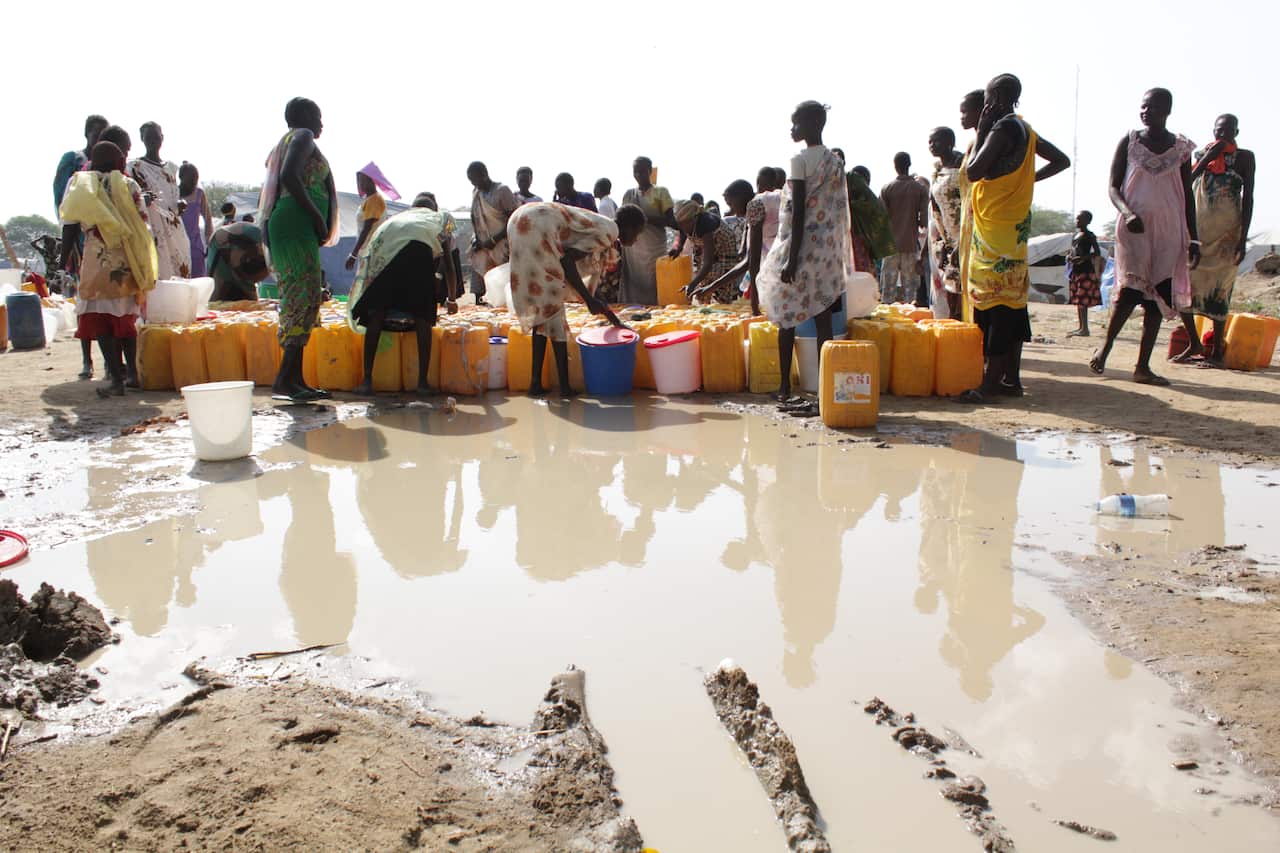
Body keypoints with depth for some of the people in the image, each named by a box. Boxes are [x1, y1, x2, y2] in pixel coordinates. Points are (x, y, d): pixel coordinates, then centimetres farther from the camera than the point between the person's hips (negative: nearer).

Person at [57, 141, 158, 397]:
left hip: (99, 259, -3)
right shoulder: (129, 184, 5)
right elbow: (142, 222, 4)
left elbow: (71, 225, -1)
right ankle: (132, 373, 21)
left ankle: (116, 379, -8)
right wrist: (142, 266, 11)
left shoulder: (81, 184, 2)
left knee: (100, 319, 0)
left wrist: (65, 257, 7)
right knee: (125, 317, 16)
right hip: (129, 261, 3)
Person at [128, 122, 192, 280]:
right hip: (150, 231, -5)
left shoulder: (171, 167, 18)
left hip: (175, 233, 5)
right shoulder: (135, 166, 2)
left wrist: (180, 205, 1)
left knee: (179, 276, 0)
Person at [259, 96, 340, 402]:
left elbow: (265, 198, 26)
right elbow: (289, 177, -18)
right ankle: (284, 380, -24)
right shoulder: (303, 137, 1)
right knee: (305, 298, -16)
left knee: (299, 300, 6)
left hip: (282, 227, 10)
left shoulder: (285, 143, 28)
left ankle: (296, 380, 4)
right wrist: (318, 216, -15)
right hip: (297, 225, -10)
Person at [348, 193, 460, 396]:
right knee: (422, 317, 5)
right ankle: (422, 381, 1)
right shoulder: (441, 219, 38)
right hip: (420, 249, -2)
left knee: (376, 314, 7)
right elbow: (448, 266, 38)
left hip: (385, 250, 2)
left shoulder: (394, 217, 43)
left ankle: (367, 380, 4)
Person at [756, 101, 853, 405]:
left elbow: (799, 212, -15)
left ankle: (785, 388, 7)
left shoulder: (800, 160, -10)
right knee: (823, 320, 5)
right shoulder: (835, 161, 11)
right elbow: (838, 210, 14)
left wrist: (792, 259, -15)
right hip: (829, 250, 7)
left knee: (786, 320, 3)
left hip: (802, 246, -6)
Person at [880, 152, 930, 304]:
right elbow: (924, 221, -8)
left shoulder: (886, 189, -2)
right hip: (911, 243, 0)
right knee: (910, 285, 4)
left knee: (888, 285, 4)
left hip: (891, 244, 0)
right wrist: (913, 223, 13)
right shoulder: (920, 189, -2)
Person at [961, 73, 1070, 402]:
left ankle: (992, 381, -8)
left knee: (995, 299, -9)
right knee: (1011, 300, 9)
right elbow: (1061, 160, 25)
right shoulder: (1024, 129, 17)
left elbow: (973, 172, -15)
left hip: (996, 227, -9)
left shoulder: (1003, 129, -12)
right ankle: (1011, 378, 13)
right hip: (1014, 225, 9)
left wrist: (981, 133, -4)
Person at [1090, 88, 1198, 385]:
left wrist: (1193, 238, 7)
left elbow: (1187, 196, 11)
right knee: (1131, 289, -17)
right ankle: (1105, 346, 6)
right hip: (1134, 227, -2)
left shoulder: (1181, 148, 7)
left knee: (1158, 296, 0)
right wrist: (1127, 213, -18)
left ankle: (1143, 366, 4)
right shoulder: (1129, 142, 3)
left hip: (1169, 231, 2)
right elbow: (1114, 187, 2)